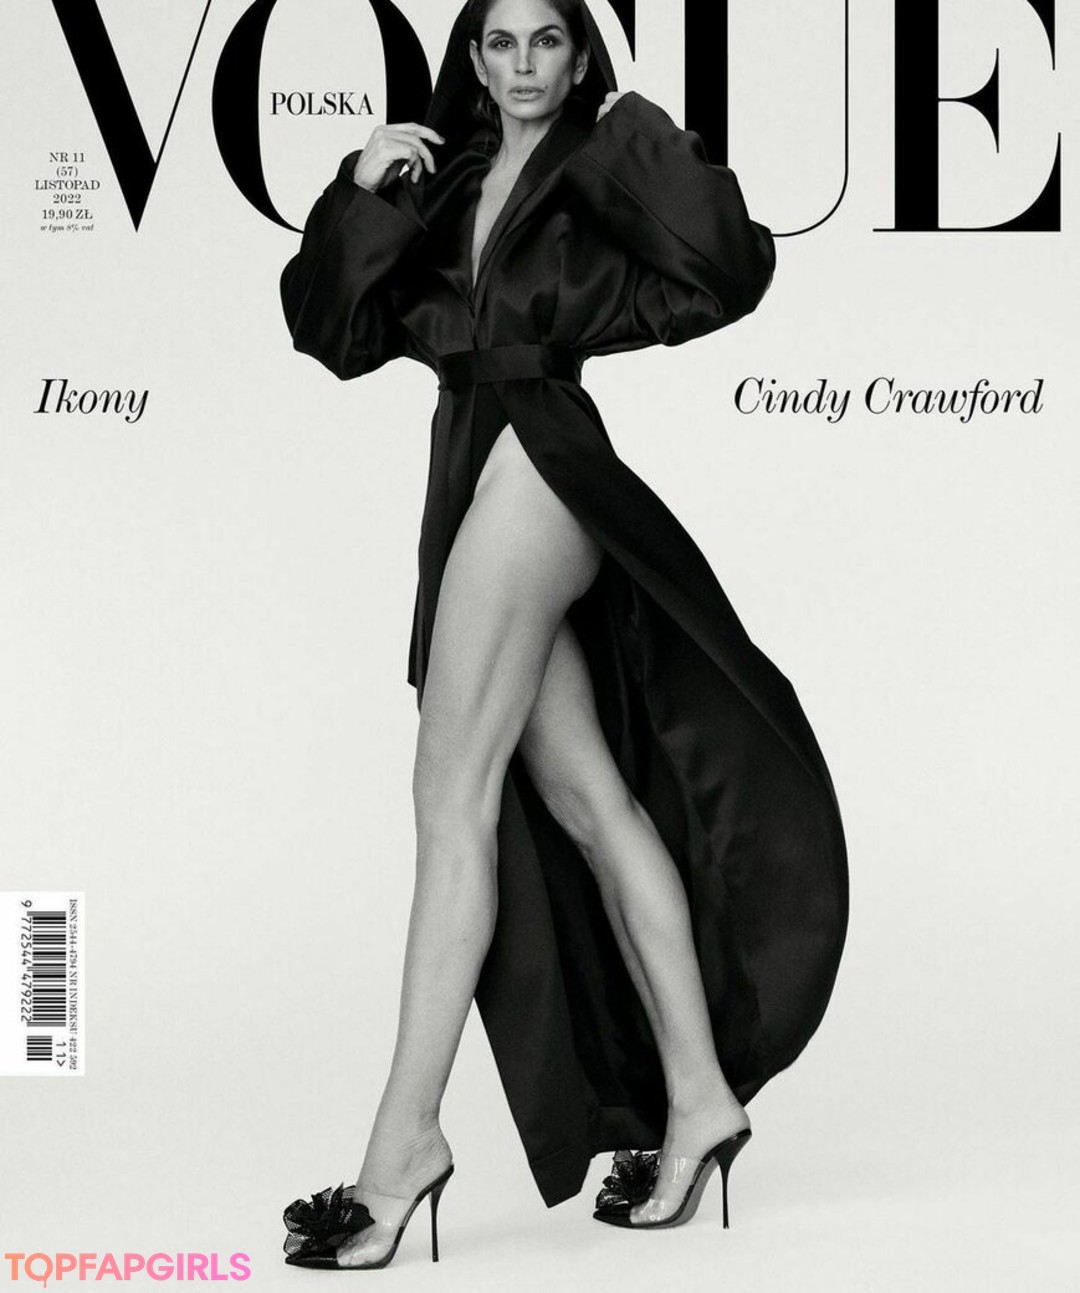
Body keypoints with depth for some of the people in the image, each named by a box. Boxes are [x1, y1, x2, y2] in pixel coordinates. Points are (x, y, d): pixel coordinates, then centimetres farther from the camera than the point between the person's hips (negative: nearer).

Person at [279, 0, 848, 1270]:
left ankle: (406, 1135, -13)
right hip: (484, 479, 7)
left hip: (548, 462, -7)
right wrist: (357, 196, 1)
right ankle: (696, 1095, 7)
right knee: (586, 800, 3)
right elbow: (335, 332, 14)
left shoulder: (608, 163, 5)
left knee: (453, 791, -12)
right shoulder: (444, 185, 20)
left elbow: (728, 275, -11)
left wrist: (644, 142, -8)